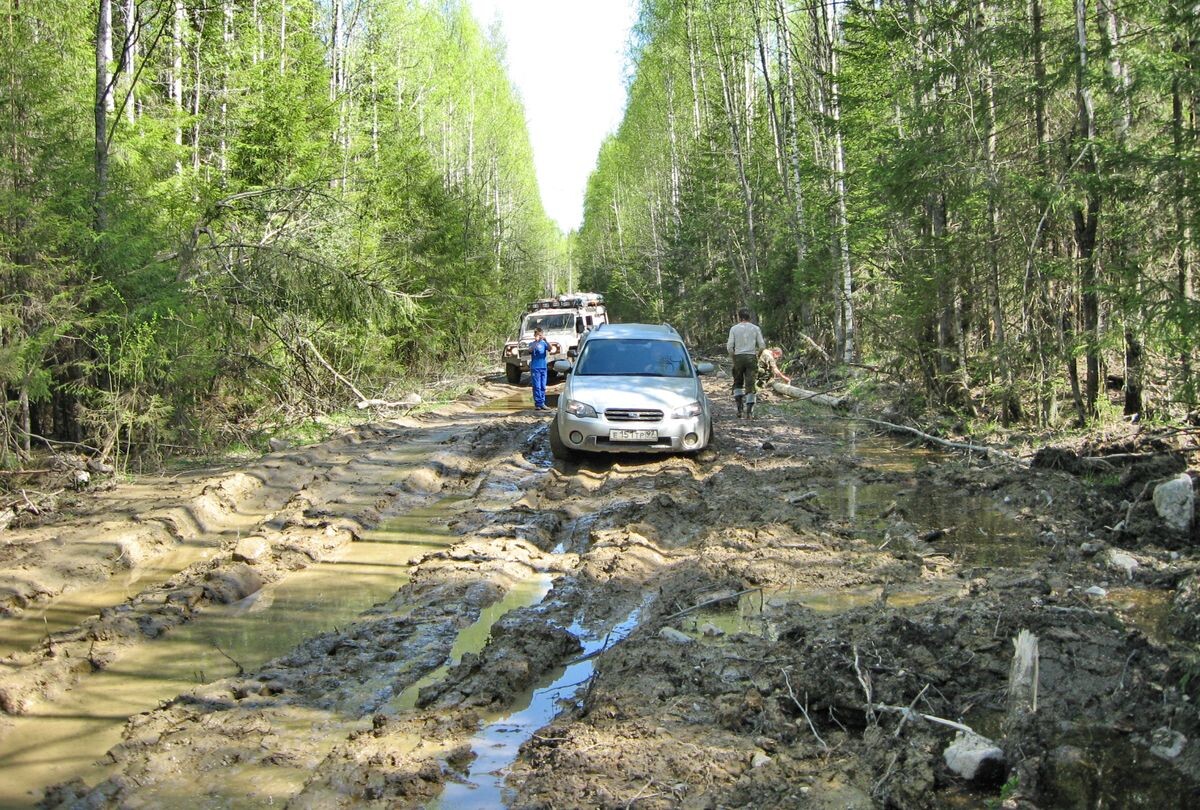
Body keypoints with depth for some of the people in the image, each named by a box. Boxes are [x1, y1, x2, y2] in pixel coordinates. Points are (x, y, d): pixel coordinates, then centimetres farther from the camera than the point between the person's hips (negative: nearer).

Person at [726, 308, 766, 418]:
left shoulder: (734, 328, -1)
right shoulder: (756, 329, 3)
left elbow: (730, 347, -6)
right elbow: (762, 346, -1)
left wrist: (732, 357, 9)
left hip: (738, 357, 0)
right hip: (751, 358, 1)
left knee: (738, 383, 16)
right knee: (750, 385, 1)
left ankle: (740, 408, 5)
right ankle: (749, 412, -3)